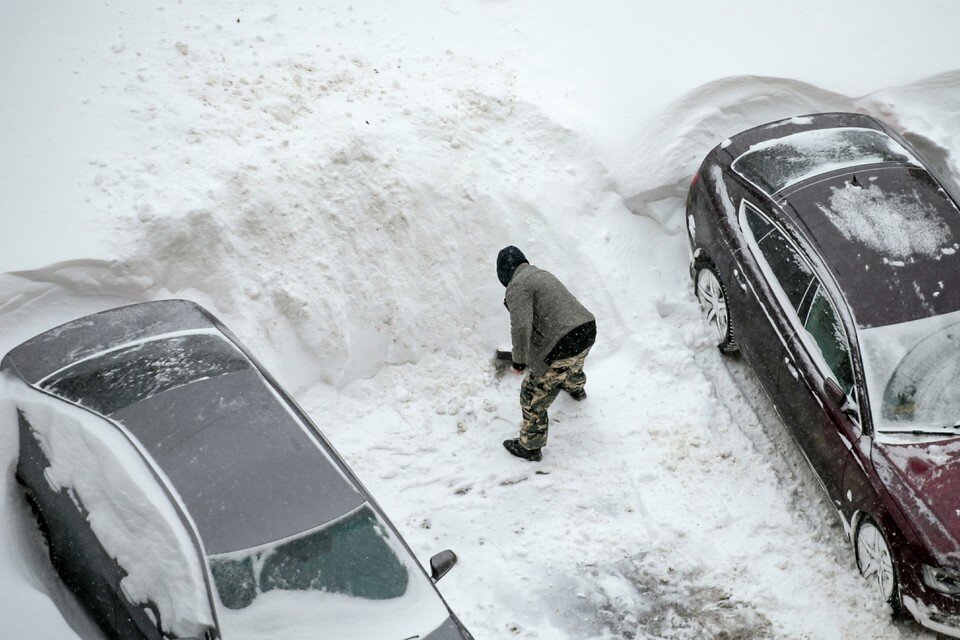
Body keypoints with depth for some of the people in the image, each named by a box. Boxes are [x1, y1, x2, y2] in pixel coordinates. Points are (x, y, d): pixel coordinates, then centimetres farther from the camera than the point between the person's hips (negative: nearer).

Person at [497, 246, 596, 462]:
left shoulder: (517, 287, -13)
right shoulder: (541, 274, 17)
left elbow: (521, 328, -26)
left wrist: (519, 359, -11)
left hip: (562, 348, -8)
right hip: (587, 331, 8)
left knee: (534, 397, 12)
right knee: (573, 366, 42)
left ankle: (530, 447, 26)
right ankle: (576, 389, 74)